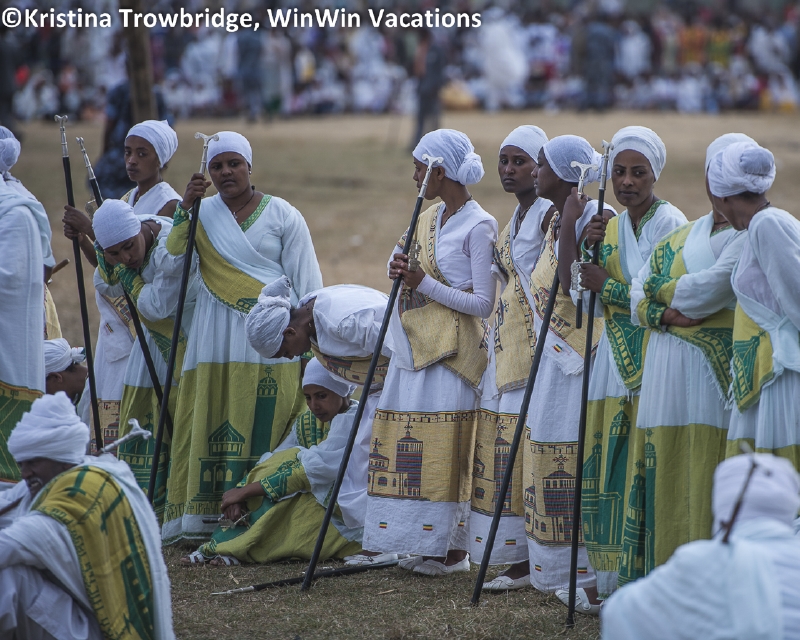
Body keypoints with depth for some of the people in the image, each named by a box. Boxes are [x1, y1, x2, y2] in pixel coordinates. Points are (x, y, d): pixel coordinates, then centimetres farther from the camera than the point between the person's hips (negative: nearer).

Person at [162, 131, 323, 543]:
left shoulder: (282, 215, 3)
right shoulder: (202, 214, 11)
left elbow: (306, 279, 2)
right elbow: (174, 250, -6)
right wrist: (184, 208, -18)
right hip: (217, 337, 3)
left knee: (265, 427, -7)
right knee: (212, 422, 1)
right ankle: (204, 516, 5)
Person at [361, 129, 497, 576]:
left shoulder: (479, 227, -11)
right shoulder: (429, 218, 14)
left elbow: (483, 303, -15)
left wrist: (424, 283, -18)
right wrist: (401, 270, 0)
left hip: (451, 352, -8)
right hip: (414, 347, 8)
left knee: (446, 449, -5)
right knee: (410, 448, 7)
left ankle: (454, 550, 2)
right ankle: (426, 544, 14)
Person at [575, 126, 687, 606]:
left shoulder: (670, 223, -9)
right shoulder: (613, 225, 13)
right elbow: (596, 303, 10)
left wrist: (608, 286, -11)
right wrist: (592, 252, -5)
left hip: (652, 366, -7)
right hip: (615, 360, 7)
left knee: (642, 471, -8)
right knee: (608, 467, 8)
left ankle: (641, 582, -3)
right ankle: (611, 575, 17)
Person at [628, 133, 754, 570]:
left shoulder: (752, 235, -3)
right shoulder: (684, 235, 19)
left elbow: (713, 287, -17)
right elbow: (639, 292, 16)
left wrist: (664, 295, 0)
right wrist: (665, 314, -6)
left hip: (716, 372, -7)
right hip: (666, 371, 7)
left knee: (707, 480, -9)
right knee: (668, 476, 7)